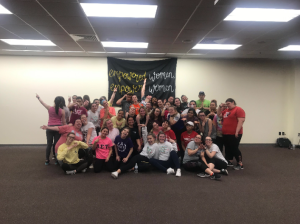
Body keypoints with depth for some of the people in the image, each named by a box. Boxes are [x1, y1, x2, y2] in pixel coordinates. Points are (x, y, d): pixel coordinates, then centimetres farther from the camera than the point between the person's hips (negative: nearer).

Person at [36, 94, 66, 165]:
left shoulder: (49, 108, -2)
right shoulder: (62, 111, -5)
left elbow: (42, 102, 17)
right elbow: (63, 122, -1)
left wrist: (38, 97, 35)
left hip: (50, 128, 1)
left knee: (49, 144, 7)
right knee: (56, 144, 4)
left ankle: (47, 160, 10)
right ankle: (56, 159, 8)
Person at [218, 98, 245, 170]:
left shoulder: (239, 110, -9)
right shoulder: (226, 110, 16)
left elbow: (241, 121, -16)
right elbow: (219, 115, 24)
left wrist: (237, 132, -21)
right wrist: (220, 107, 9)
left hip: (234, 134, -8)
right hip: (225, 134, 8)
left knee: (234, 149, -5)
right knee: (227, 148, 15)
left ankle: (240, 164, 5)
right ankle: (229, 162, 28)